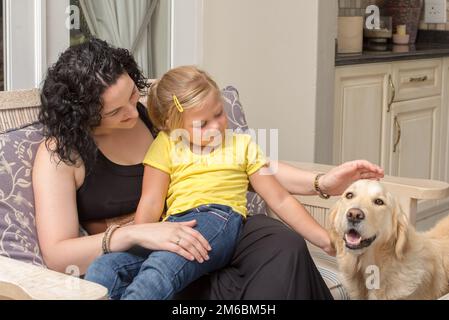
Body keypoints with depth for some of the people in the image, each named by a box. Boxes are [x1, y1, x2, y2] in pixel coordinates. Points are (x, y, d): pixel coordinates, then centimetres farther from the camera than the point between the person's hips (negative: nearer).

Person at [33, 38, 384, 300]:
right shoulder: (60, 151, -7)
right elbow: (57, 255, -15)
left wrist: (321, 183, -5)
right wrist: (135, 234, -31)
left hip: (191, 238, 3)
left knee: (282, 243, -25)